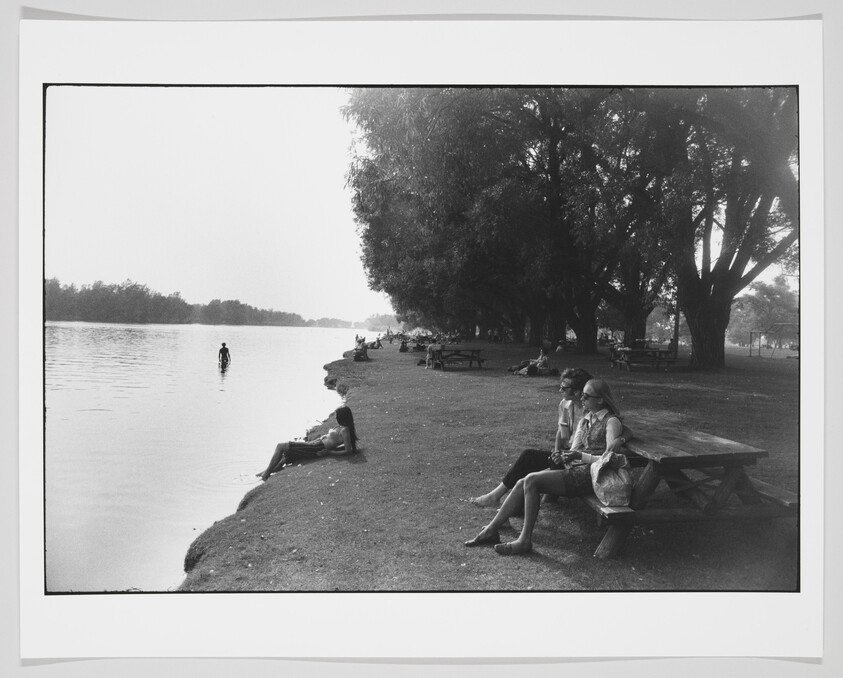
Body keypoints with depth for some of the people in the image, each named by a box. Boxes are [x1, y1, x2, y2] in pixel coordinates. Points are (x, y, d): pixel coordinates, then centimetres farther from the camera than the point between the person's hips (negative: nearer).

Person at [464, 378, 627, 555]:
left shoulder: (611, 421, -5)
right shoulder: (585, 420, 19)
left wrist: (581, 456, -21)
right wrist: (562, 457, -5)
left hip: (590, 474, -8)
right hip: (574, 469, 8)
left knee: (532, 480, -24)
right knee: (522, 483, -10)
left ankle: (525, 540, -18)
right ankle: (491, 531, -5)